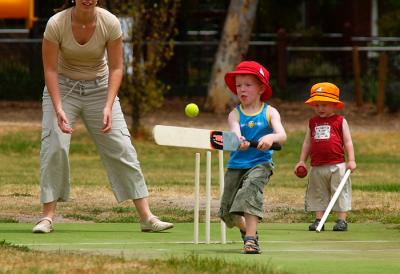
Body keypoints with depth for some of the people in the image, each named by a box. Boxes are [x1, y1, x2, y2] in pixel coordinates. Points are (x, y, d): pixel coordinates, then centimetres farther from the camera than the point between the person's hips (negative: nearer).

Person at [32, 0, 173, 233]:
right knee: (55, 145, -17)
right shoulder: (56, 24, -21)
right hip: (63, 87, -1)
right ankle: (48, 216, -10)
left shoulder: (110, 23, -18)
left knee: (121, 148, -5)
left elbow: (115, 68, -11)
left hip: (100, 88, 1)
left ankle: (147, 216, -4)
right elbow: (50, 69, -17)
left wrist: (108, 106, -23)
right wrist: (58, 109, -28)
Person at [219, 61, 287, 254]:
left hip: (260, 163, -3)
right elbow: (235, 134, -18)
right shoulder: (235, 115, 1)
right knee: (227, 211, 2)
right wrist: (239, 142, -43)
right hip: (236, 165, 3)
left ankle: (251, 239, -33)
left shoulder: (270, 112, -1)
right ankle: (246, 230, 36)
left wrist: (271, 138, -39)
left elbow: (282, 136, -15)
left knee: (251, 188, -32)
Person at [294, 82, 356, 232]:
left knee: (340, 192, -1)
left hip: (337, 165, -4)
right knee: (318, 194, 7)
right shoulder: (312, 122, 13)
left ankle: (341, 220, 3)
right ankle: (319, 219, 11)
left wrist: (351, 160, -6)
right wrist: (302, 161, 13)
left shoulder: (340, 121, 2)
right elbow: (307, 143, 17)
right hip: (317, 167, 4)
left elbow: (347, 142, 1)